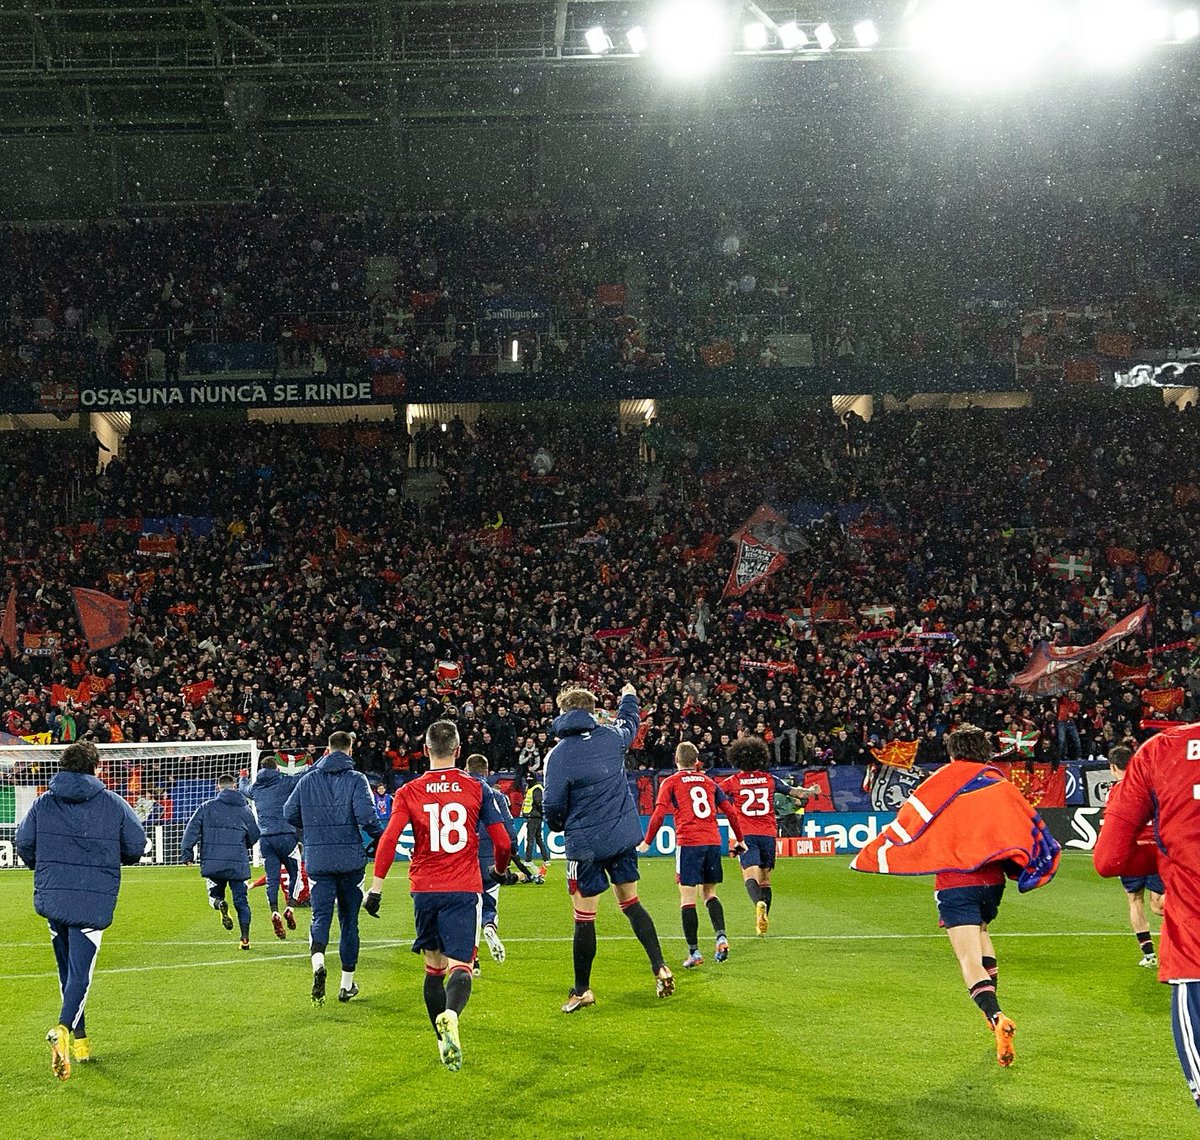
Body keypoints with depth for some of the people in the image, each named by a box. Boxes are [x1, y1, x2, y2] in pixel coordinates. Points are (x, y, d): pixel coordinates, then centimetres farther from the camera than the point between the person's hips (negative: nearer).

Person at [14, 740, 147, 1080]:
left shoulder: (42, 802, 4)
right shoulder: (113, 803, -1)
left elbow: (22, 842, 4)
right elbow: (136, 845, 2)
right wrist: (115, 858, 24)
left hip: (52, 897, 3)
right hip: (94, 901, -3)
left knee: (67, 970, 20)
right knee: (80, 972, -4)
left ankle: (79, 1039, 27)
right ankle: (63, 1029, -28)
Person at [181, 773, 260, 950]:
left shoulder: (207, 807, 3)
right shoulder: (245, 809, 8)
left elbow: (192, 830, -3)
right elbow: (254, 836, 14)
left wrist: (187, 853, 1)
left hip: (213, 862, -1)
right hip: (238, 863, 1)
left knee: (215, 894, 16)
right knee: (241, 901, 8)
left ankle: (220, 905, -21)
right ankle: (245, 938, 0)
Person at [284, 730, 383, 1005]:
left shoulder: (307, 779, 5)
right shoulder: (355, 779, -7)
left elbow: (289, 814, 9)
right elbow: (366, 815, -18)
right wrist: (379, 838, -2)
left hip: (317, 860, 2)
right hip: (350, 859, -2)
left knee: (321, 916, -1)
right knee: (349, 919, 10)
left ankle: (317, 962, -32)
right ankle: (347, 984, 17)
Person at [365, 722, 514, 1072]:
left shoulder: (408, 793, 3)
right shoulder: (477, 789, 3)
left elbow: (389, 839, -9)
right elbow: (503, 843, 3)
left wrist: (376, 886, -7)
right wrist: (500, 871, 23)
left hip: (424, 889, 2)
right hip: (463, 890, -2)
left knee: (434, 966, 16)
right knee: (459, 965, -9)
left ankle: (444, 1041, 18)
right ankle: (450, 1015, -40)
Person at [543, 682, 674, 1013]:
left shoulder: (558, 755, -14)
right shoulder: (611, 736, 0)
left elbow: (553, 806, -12)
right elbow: (629, 723, 24)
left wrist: (558, 826, 10)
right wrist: (628, 697, 45)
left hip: (585, 843, -5)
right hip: (624, 836, 5)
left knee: (584, 918, 4)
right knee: (631, 902, 19)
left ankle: (582, 990, 13)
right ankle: (660, 968, 14)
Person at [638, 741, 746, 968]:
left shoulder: (670, 783, 4)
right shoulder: (708, 782, 16)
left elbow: (659, 814, -5)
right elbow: (730, 811, 12)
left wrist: (647, 842, 4)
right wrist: (739, 840, 20)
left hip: (688, 842, -4)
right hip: (713, 841, 4)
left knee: (687, 897, 0)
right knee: (709, 892, 18)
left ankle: (694, 952, -5)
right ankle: (721, 937, -3)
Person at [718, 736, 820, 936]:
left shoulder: (733, 782, 0)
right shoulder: (770, 779, 8)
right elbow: (793, 792, 18)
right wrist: (811, 791, 36)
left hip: (746, 835, -3)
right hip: (768, 834, 3)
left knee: (750, 875, -13)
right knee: (765, 879, 13)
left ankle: (759, 903, -42)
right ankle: (763, 920, 12)